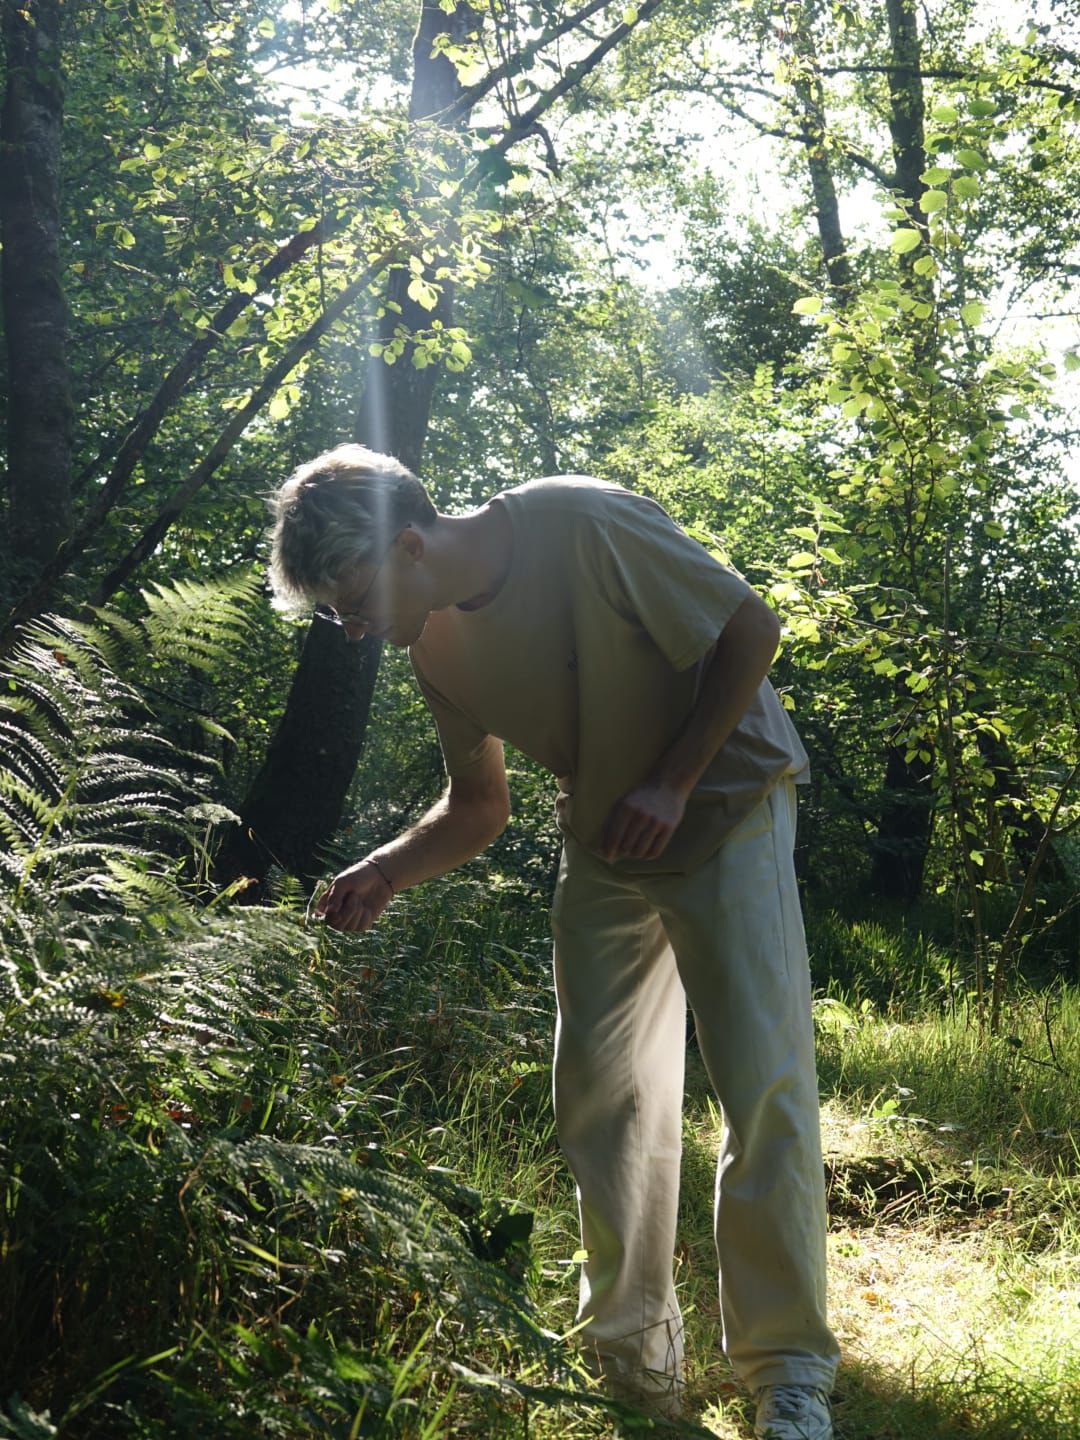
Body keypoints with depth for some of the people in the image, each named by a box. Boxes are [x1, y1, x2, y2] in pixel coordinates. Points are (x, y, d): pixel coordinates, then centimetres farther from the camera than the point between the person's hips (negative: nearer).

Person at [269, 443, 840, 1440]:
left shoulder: (580, 526, -26)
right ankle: (634, 1358, 20)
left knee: (765, 1087, -10)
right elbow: (479, 808, 6)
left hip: (726, 807, -6)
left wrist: (671, 782, -21)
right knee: (600, 1099, 5)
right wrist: (388, 870, -12)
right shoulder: (438, 650, -5)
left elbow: (752, 629, -18)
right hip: (604, 844, 6)